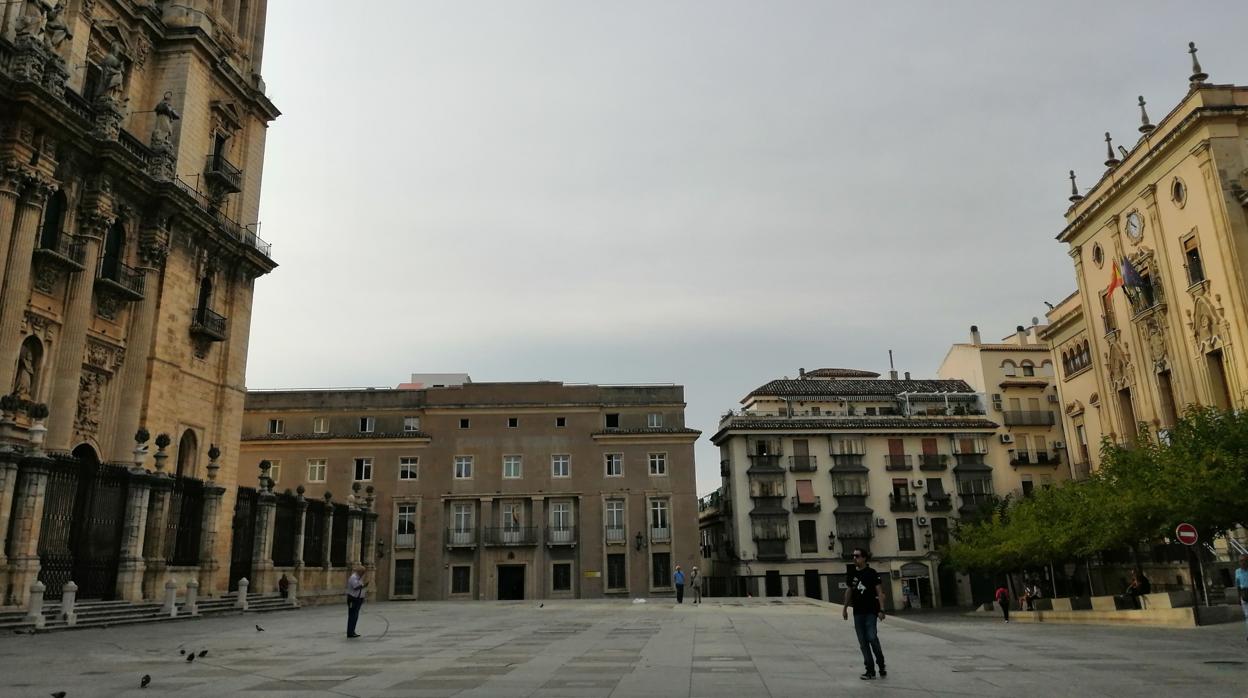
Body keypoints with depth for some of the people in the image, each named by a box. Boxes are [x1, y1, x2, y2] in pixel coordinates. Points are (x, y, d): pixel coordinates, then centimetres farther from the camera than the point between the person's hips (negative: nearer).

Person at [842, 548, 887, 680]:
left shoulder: (872, 573, -6)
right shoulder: (851, 574, 8)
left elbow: (879, 592, -7)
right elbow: (848, 591, 15)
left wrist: (881, 610, -15)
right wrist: (845, 608, 14)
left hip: (871, 611, -5)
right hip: (857, 612, 5)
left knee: (872, 638, -12)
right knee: (863, 642, 4)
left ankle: (881, 665, 10)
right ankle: (870, 670, 10)